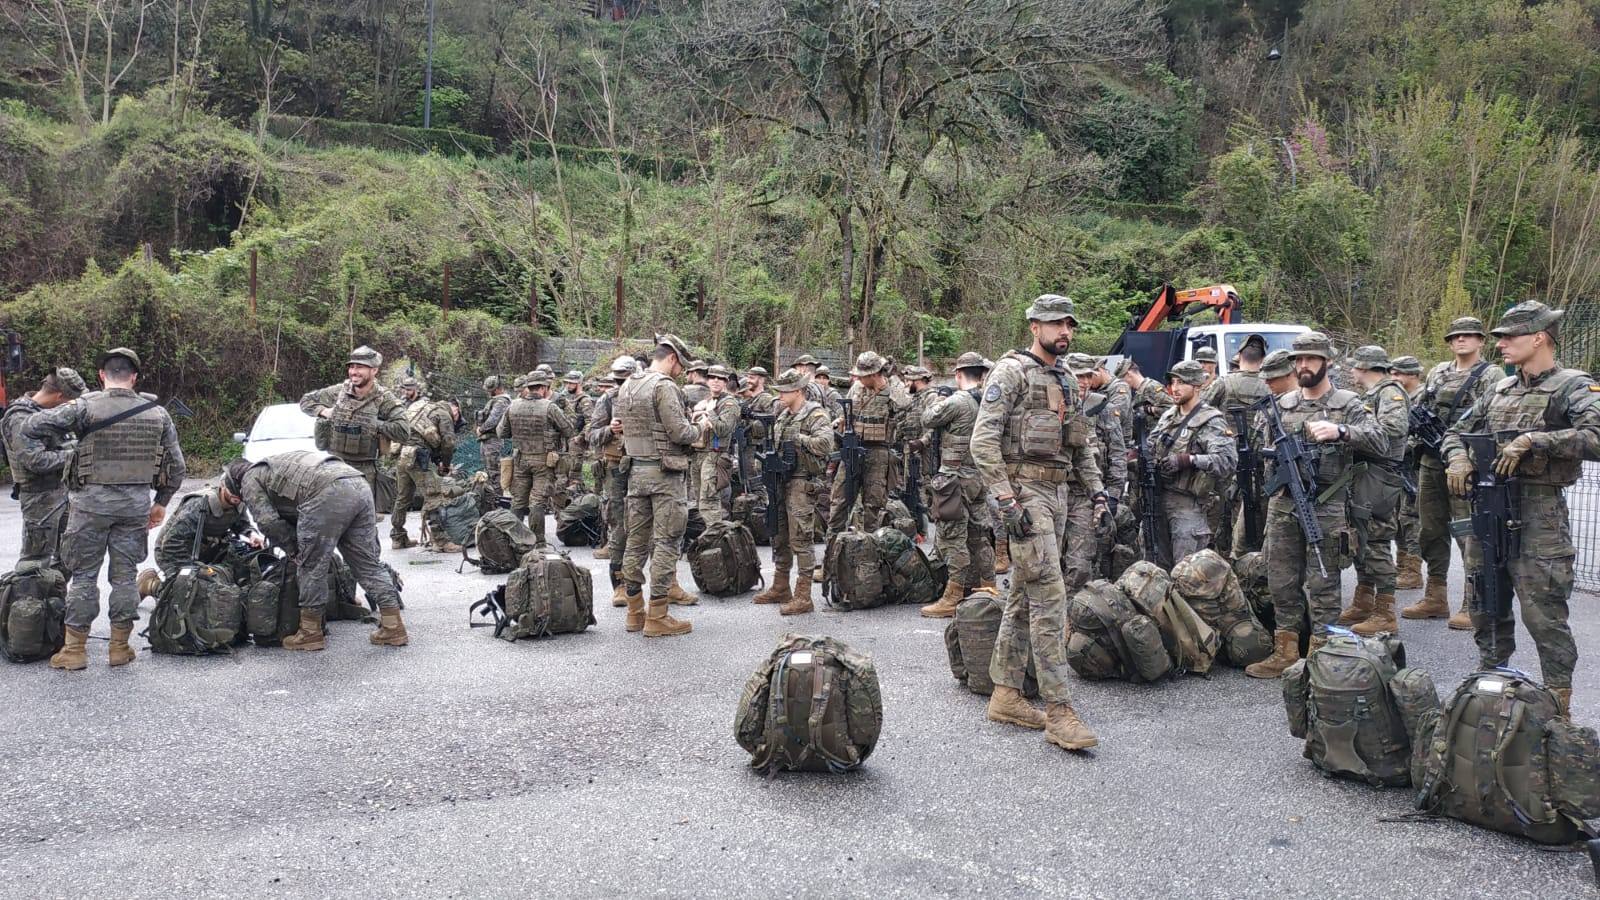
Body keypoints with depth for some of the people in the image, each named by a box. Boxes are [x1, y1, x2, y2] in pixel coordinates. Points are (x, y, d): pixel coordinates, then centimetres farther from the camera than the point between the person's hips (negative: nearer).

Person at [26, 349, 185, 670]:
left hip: (92, 502, -2)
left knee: (83, 575, 7)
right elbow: (176, 465, 7)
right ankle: (120, 647, 15)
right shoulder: (156, 413, 3)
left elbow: (33, 426, -14)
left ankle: (74, 650, 11)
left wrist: (58, 440, 6)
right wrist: (161, 502, 17)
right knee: (125, 575, 10)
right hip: (136, 503, 2)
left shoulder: (86, 407, -8)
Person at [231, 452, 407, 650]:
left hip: (328, 493, -8)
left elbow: (269, 522, 6)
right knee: (368, 562, 11)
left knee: (311, 566, 6)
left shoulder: (250, 480, 18)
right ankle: (393, 627, 10)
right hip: (360, 487, 8)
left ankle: (311, 632, 13)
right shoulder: (273, 465, 42)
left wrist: (294, 549, 19)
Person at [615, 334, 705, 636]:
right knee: (666, 542, -3)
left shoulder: (626, 386, 12)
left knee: (637, 540, 11)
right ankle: (657, 616, -2)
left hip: (636, 470, 8)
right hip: (664, 473, -8)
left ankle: (635, 612, 17)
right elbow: (680, 432, -18)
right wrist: (698, 431, 0)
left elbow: (619, 425, 16)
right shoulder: (664, 386, -15)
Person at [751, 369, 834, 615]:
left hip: (801, 484, -9)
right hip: (780, 482, 9)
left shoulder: (814, 415, -10)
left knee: (800, 539, -8)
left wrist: (798, 439, -20)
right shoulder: (782, 415, 15)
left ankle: (803, 597, -5)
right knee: (779, 537, 15)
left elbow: (826, 442, -27)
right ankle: (780, 588, 27)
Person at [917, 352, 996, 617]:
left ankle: (953, 599, -2)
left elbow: (927, 421, -5)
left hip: (955, 479, -8)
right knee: (979, 535, 15)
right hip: (981, 477, 8)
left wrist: (938, 402, 15)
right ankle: (988, 591, 22)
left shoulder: (957, 402, -17)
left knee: (952, 538, -4)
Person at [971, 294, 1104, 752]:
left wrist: (1096, 489, 12)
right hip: (1026, 491, -8)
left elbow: (1083, 443, 24)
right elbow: (983, 439, -15)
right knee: (1049, 598, -13)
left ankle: (1005, 695, 19)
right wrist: (1006, 499, -21)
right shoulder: (1011, 372, -8)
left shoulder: (1066, 381, 18)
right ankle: (1059, 712, -11)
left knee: (1024, 597, 12)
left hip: (1060, 492, 9)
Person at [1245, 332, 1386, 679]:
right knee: (1282, 583, 8)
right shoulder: (1283, 404, 13)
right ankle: (1285, 653, 18)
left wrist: (1341, 431, -27)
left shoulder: (1347, 403, 0)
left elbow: (1380, 443, -12)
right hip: (1282, 505, 5)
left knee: (1322, 585, 1)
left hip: (1325, 508, -4)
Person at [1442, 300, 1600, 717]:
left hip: (1538, 514, -7)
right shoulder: (1500, 389, 14)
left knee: (1543, 614, -4)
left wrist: (1532, 440, -25)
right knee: (1487, 605, 15)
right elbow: (1457, 431, 22)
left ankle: (1559, 703, 7)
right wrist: (1458, 458, 2)